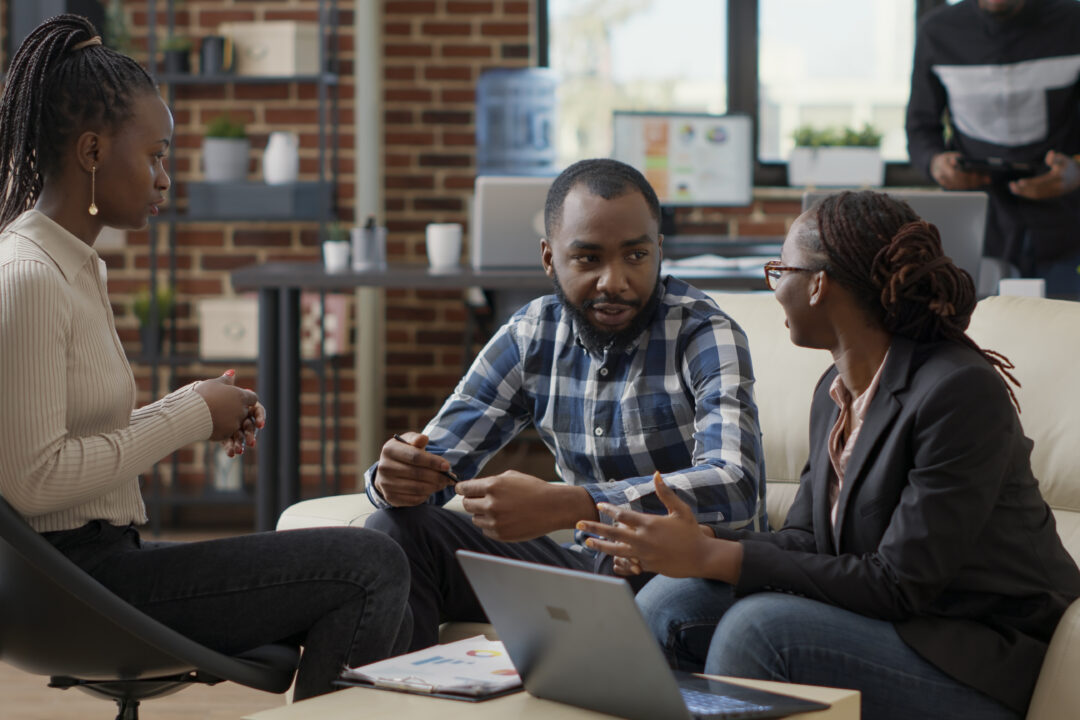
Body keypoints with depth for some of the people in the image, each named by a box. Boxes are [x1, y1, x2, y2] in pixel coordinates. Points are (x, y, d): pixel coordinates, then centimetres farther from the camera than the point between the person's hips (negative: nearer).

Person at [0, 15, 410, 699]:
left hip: (105, 556, 10)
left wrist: (203, 413, 2)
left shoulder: (78, 265, 15)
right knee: (372, 565, -13)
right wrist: (187, 418, -15)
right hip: (79, 574, -10)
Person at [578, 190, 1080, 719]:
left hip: (984, 669, -7)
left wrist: (713, 557, -23)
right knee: (673, 601, -11)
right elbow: (804, 541, 9)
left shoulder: (960, 391, -20)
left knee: (761, 624, -27)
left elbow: (898, 585, -22)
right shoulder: (835, 389, 8)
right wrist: (695, 544, -11)